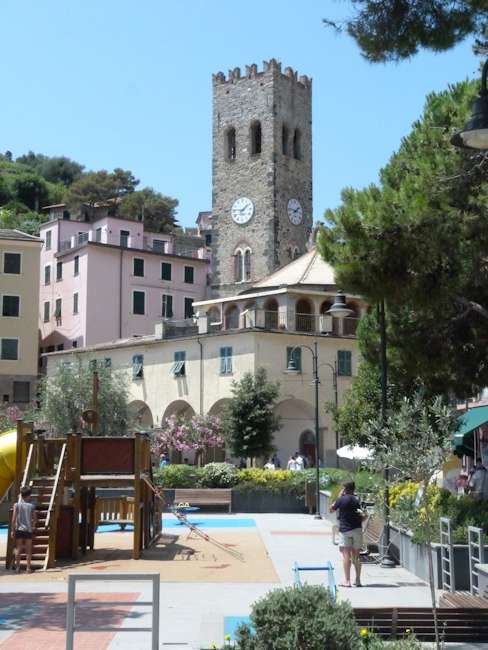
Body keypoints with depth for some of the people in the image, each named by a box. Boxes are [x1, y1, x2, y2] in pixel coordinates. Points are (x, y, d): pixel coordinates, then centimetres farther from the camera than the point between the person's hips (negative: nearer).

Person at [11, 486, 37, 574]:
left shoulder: (17, 505, -2)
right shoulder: (31, 506, -2)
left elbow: (14, 519, -6)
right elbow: (35, 519, -2)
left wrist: (13, 530, 0)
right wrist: (33, 526, 16)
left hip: (19, 529, 1)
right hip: (28, 530, 0)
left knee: (18, 549, 8)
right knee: (28, 550, 7)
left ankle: (17, 567, 5)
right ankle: (28, 568, 5)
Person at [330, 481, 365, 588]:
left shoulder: (341, 499, -5)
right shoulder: (357, 500, 6)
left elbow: (331, 510, 10)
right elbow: (363, 517, 3)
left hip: (345, 529, -3)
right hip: (357, 529, 3)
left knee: (346, 555, -5)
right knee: (356, 556, 10)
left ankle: (347, 580, -10)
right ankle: (358, 580, 12)